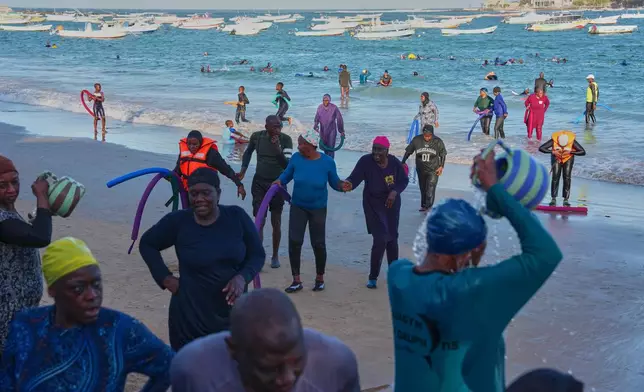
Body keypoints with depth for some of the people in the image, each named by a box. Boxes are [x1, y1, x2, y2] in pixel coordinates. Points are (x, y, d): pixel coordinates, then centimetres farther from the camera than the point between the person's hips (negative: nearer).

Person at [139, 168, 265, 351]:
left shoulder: (237, 217, -3)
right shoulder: (178, 221, -5)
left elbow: (257, 254, 6)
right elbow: (147, 244, 11)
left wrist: (242, 277, -13)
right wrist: (165, 277, 0)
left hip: (234, 314, 1)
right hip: (190, 316, -1)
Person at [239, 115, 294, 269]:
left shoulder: (286, 139, -14)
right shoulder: (257, 136, -8)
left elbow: (287, 164, -22)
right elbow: (249, 151, 15)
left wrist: (278, 148, -34)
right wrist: (243, 170, 9)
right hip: (259, 183, 1)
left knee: (276, 223, 8)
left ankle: (275, 256, 23)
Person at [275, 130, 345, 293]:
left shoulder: (327, 162, -14)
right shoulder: (296, 158, -10)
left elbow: (334, 182, -4)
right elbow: (287, 175, 5)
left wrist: (342, 185, -25)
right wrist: (279, 181, -16)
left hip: (318, 209, -1)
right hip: (298, 206, 2)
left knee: (318, 244, 6)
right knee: (294, 241, -6)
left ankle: (320, 278, 27)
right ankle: (296, 281, 5)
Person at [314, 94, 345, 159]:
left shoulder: (334, 108, -14)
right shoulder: (320, 107, -4)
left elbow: (339, 119, -7)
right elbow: (316, 118, 1)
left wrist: (341, 131, -4)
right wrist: (316, 126, -18)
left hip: (332, 130, -4)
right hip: (323, 131, 4)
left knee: (331, 147, -8)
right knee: (324, 147, 14)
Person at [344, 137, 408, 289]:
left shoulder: (394, 162, -12)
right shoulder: (366, 161, -20)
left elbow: (404, 180, -1)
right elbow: (355, 177, -30)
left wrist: (395, 192, -19)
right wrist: (349, 184, -54)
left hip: (392, 203, 3)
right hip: (373, 205, -3)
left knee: (392, 238, 15)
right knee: (380, 239, -12)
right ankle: (373, 277, 4)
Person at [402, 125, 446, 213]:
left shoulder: (438, 142, -13)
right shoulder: (416, 140, -12)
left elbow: (443, 155, 1)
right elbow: (408, 152, 0)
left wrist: (441, 166, -4)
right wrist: (403, 162, 2)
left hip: (433, 170, -2)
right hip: (421, 170, 2)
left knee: (430, 189, -11)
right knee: (423, 189, 15)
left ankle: (428, 206, -2)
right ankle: (423, 205, 31)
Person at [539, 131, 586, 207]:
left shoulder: (572, 141, -31)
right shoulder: (554, 140, -31)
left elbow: (583, 152, -28)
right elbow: (541, 148, -29)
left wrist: (570, 152, -38)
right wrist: (552, 151, -39)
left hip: (568, 158, 0)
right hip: (556, 158, 0)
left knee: (567, 177, -10)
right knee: (555, 176, -11)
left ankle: (566, 199, -7)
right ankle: (553, 199, -4)